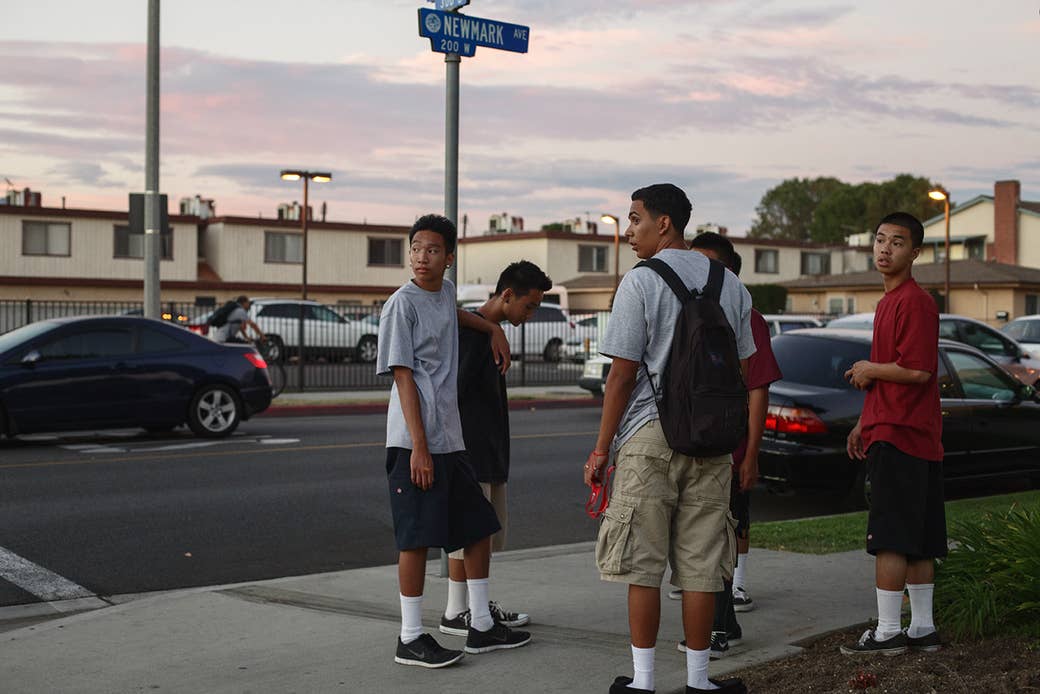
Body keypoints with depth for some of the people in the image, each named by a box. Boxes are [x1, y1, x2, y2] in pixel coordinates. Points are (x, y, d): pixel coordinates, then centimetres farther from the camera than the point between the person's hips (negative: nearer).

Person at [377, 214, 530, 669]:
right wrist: (419, 447, -18)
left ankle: (481, 627, 23)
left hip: (450, 439, 8)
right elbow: (403, 376, -14)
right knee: (417, 537, -5)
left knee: (479, 527, 13)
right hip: (415, 441, -8)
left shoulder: (446, 292, 12)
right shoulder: (402, 303, -9)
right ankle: (410, 639, 3)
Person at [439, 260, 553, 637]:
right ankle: (455, 613, 2)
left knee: (490, 531, 13)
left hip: (491, 453, 10)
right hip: (470, 453, -10)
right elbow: (453, 391, -19)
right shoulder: (470, 331, -15)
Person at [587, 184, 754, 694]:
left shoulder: (640, 283, -7)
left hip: (649, 437, -5)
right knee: (700, 565, 8)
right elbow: (740, 370, 12)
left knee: (642, 563, 3)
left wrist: (600, 449, -3)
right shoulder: (730, 284, 10)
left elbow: (622, 375, -9)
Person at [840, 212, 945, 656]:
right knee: (918, 541, 12)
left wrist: (868, 369, -7)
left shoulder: (914, 302, -13)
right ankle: (922, 629, 18)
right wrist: (864, 424, 24)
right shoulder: (890, 301, 20)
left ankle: (887, 632, -2)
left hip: (898, 436, -10)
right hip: (902, 434, 10)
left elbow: (917, 370, -22)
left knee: (890, 539, -7)